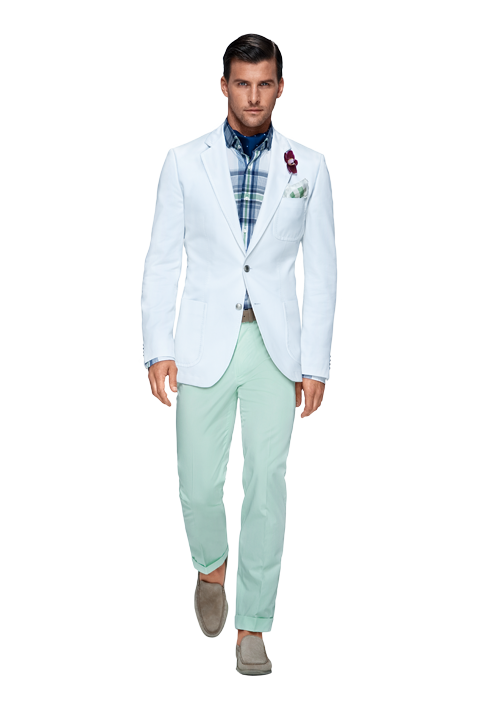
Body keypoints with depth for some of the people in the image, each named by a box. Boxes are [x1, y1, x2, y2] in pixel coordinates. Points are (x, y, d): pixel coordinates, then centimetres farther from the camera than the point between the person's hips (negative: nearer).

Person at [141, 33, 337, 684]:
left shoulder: (308, 167, 5)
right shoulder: (185, 163, 4)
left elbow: (322, 270, 5)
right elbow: (162, 262, 5)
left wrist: (316, 363, 0)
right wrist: (157, 349, -4)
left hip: (276, 347, 0)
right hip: (204, 344, 0)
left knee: (267, 487, 0)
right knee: (199, 485, 2)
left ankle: (253, 627, 13)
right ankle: (211, 568, 35)